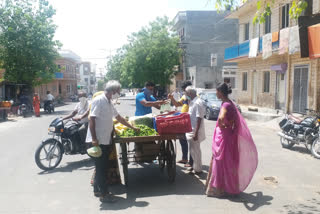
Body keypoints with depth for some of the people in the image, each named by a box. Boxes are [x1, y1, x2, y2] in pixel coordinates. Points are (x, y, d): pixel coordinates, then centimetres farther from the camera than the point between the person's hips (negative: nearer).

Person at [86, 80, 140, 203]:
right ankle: (104, 194, 7)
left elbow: (118, 117, 23)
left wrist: (132, 128, 26)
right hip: (98, 141, -9)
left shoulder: (109, 103, 14)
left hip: (106, 140, 9)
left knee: (103, 166, 15)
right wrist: (94, 139, -22)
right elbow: (92, 120, -18)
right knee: (101, 167, -2)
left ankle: (97, 190, 27)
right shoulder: (99, 100, -14)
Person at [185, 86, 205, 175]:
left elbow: (199, 119, -22)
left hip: (195, 131, -9)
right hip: (190, 130, 9)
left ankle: (198, 169, 12)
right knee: (192, 149, 18)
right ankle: (195, 165, 32)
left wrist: (196, 133, -24)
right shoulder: (192, 102, 11)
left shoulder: (198, 102, -19)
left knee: (195, 150, 1)